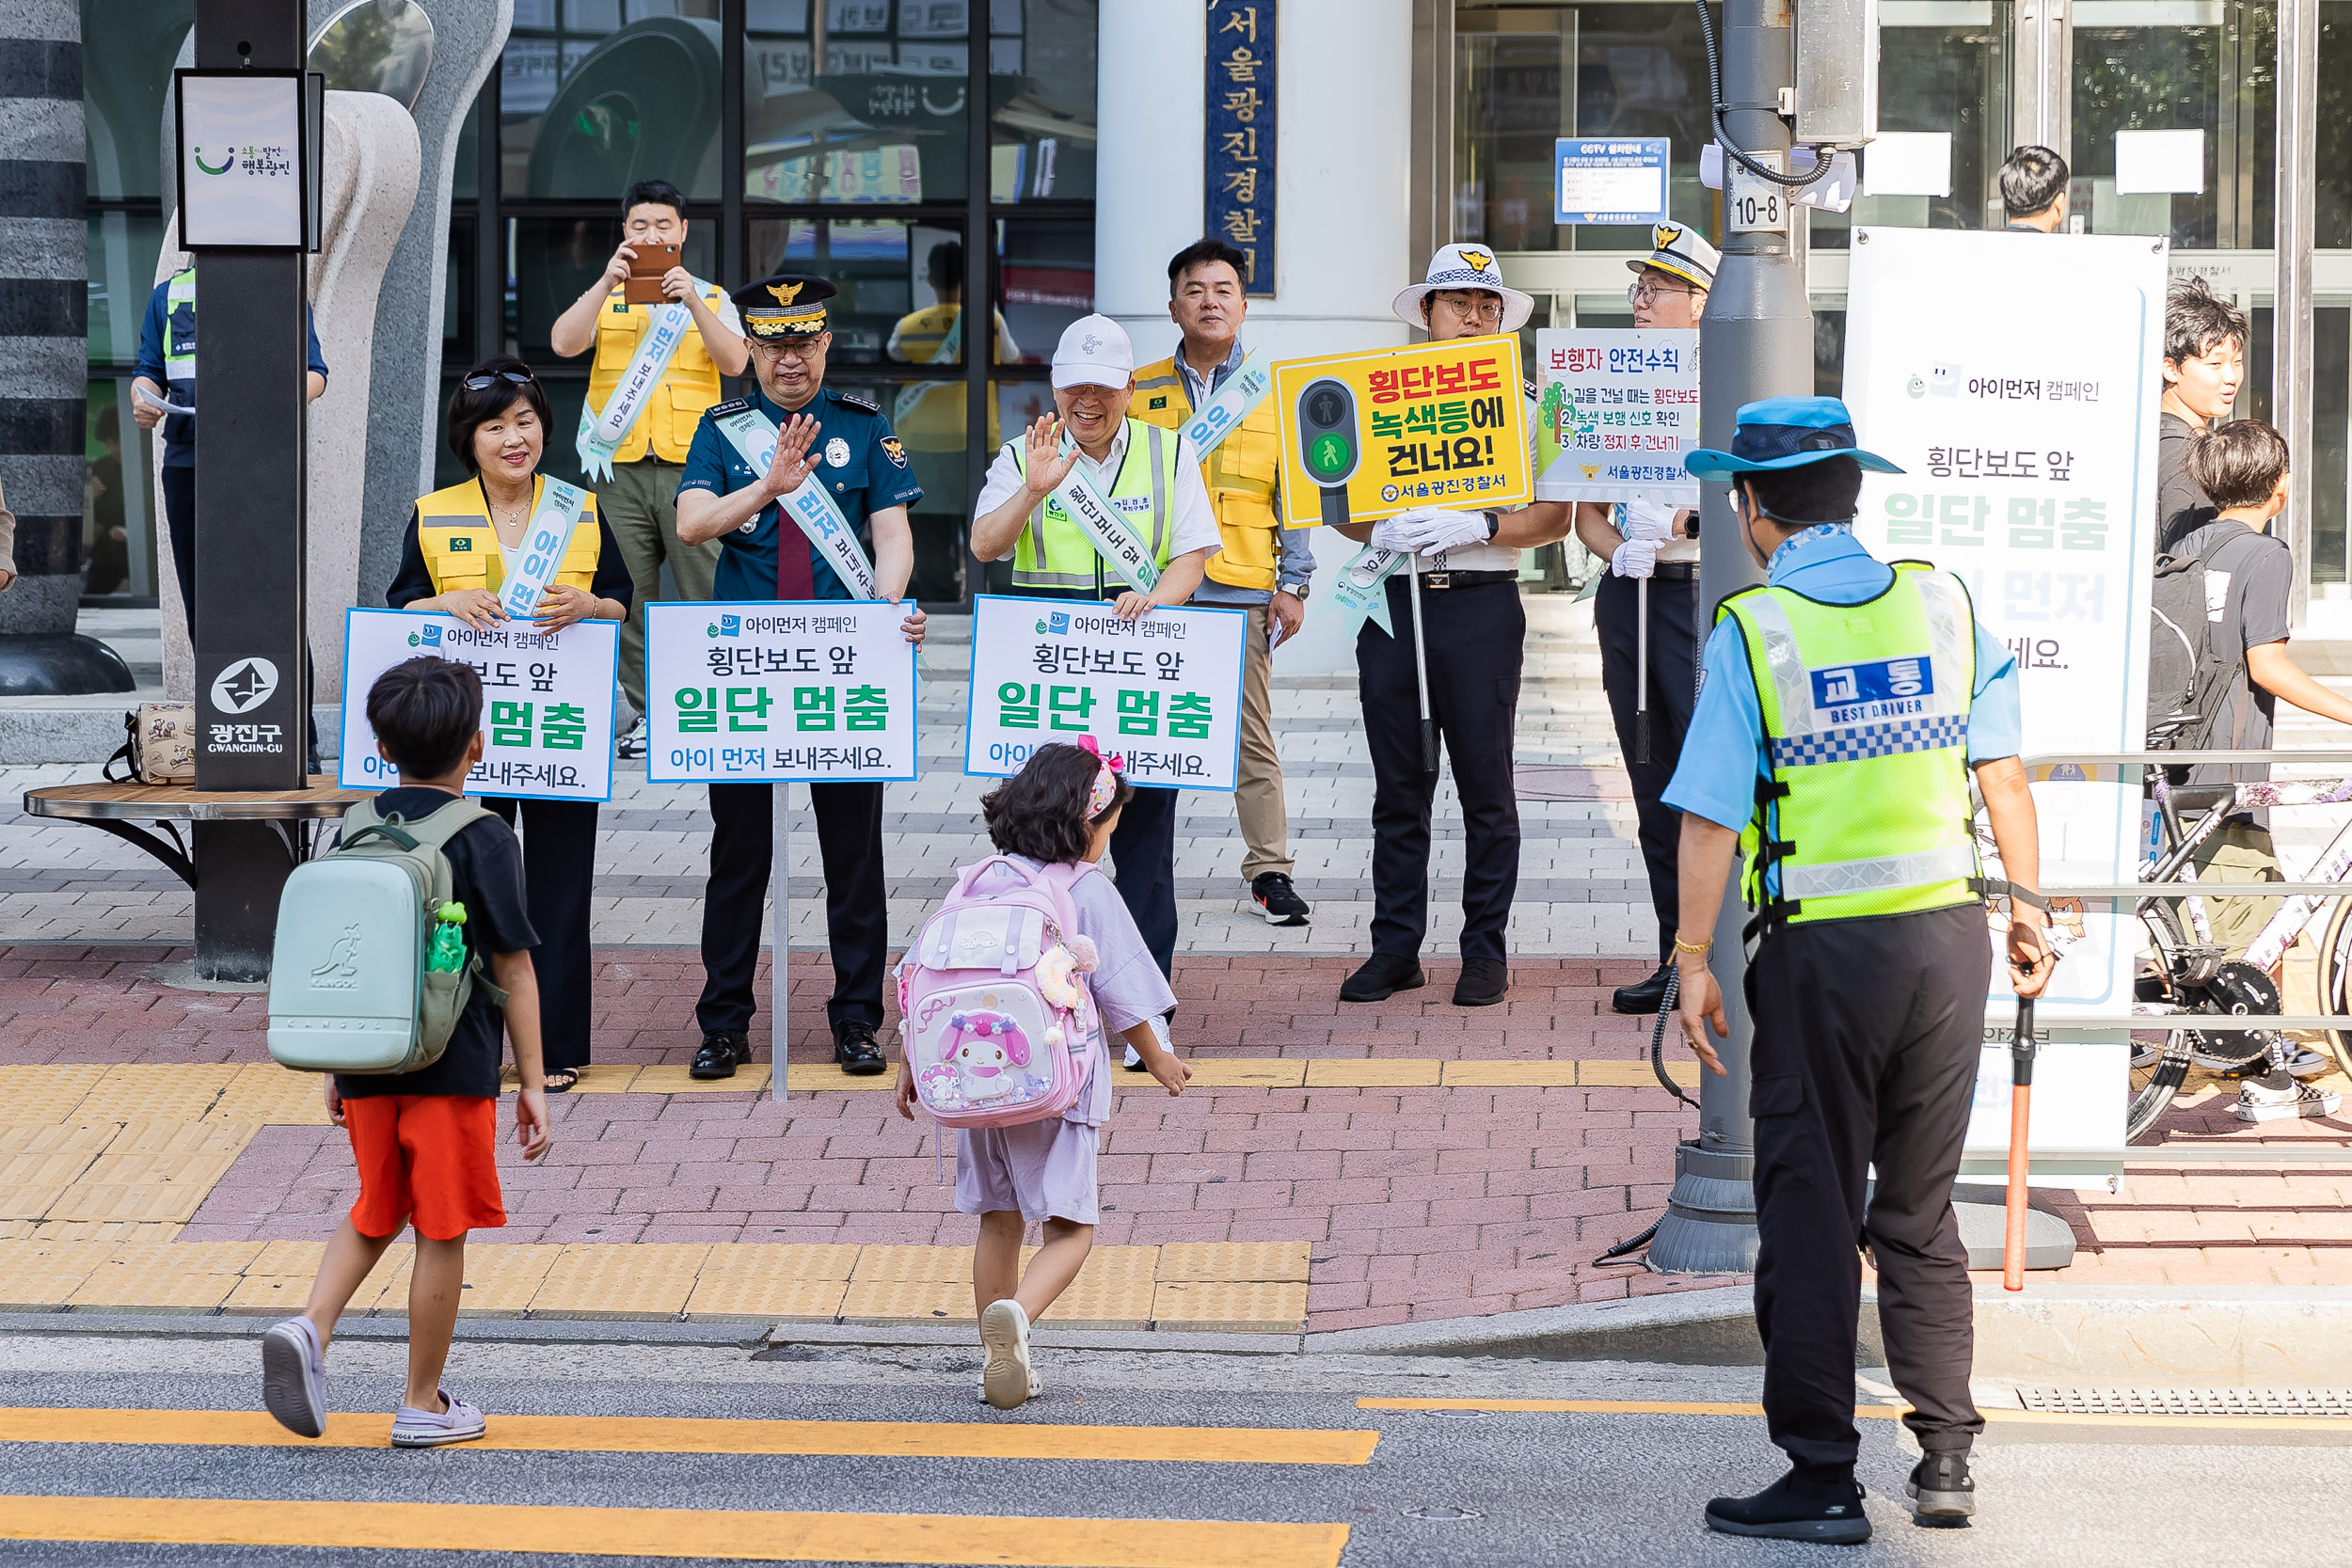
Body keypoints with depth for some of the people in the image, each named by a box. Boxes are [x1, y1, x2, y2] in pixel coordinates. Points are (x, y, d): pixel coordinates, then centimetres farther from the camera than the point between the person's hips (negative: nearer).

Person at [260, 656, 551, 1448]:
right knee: (441, 1232, 5)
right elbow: (514, 973, -8)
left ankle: (311, 1326, -3)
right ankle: (423, 1404, 12)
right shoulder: (485, 842, -8)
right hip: (453, 1067, -4)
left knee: (375, 1213, 21)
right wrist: (531, 1082, -2)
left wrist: (336, 1071, 19)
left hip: (367, 1066, 5)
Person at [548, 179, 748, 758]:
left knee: (709, 593, -6)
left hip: (692, 466, -1)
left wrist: (693, 303, -16)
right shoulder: (605, 297, 14)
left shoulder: (711, 299, 13)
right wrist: (607, 282, -15)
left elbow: (735, 362, -4)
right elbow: (563, 343, -5)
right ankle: (645, 714, 4)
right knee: (630, 597, -1)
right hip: (622, 466, 1)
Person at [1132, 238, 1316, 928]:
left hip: (1242, 587, -1)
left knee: (1252, 736, 0)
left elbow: (1294, 493, 7)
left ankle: (1270, 871, 5)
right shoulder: (1141, 391, 9)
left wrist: (1293, 585, 0)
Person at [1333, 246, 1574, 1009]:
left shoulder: (1523, 407, 7)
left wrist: (1477, 527, -14)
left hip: (1481, 604, -2)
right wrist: (1382, 530, -9)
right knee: (1398, 785, 4)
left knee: (1486, 785, -1)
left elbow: (1554, 517, 1)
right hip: (1394, 600, 2)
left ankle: (1486, 952, 5)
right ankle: (1395, 948, 10)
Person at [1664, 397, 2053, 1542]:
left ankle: (1821, 1478, 6)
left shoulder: (1750, 630, -8)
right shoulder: (1942, 602, 3)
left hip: (1823, 949, -4)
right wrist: (2027, 905, 15)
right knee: (1920, 1211, 16)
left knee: (1809, 1212, 5)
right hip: (1949, 934, 4)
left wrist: (1693, 961, -3)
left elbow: (1711, 818, -10)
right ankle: (1946, 1457, 16)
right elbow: (2003, 773, 5)